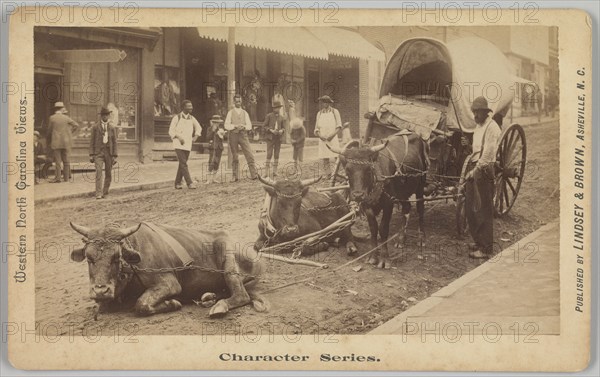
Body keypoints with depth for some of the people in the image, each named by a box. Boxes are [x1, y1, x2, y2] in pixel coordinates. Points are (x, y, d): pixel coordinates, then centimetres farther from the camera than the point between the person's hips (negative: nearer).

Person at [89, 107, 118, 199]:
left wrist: (114, 156, -1)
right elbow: (92, 141, 5)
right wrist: (91, 155, -3)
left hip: (109, 152, 2)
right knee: (99, 172, -13)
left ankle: (105, 192, 21)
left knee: (108, 174, 6)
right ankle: (98, 194, -15)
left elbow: (114, 142, 5)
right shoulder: (95, 127, 4)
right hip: (98, 152, -2)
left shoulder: (112, 127, 6)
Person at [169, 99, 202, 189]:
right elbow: (171, 131, -5)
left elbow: (198, 127, 23)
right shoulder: (177, 118, -5)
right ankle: (189, 183, -19)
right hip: (178, 145, -5)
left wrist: (196, 136, 8)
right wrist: (179, 137, -19)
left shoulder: (191, 118, 7)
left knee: (182, 165, 8)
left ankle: (177, 183, 19)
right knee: (183, 164, -14)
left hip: (188, 145, 5)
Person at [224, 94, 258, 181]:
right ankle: (235, 176, 9)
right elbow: (226, 126, 0)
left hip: (243, 135, 1)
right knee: (235, 157, 2)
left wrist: (244, 126, -13)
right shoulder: (230, 113, 8)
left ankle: (254, 175, -12)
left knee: (250, 155, -10)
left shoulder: (245, 113, 14)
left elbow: (249, 126, 8)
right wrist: (235, 126, -14)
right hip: (233, 135, -1)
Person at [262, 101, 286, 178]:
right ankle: (267, 172, -8)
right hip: (270, 137, -4)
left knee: (277, 155, 4)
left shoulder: (281, 117, 13)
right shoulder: (269, 116, 1)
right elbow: (264, 126, -1)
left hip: (278, 137, 4)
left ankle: (275, 171, 10)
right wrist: (271, 130, -15)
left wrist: (281, 130, -2)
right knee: (269, 154, -9)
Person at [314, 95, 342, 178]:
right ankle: (328, 176, 3)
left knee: (337, 158, -12)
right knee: (324, 159, -2)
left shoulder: (334, 111, 7)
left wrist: (332, 134, -13)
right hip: (323, 139, 3)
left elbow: (339, 126, 2)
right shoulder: (319, 113, 16)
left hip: (333, 138, -3)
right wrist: (320, 135, -6)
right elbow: (316, 128, 15)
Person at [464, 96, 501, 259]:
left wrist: (475, 170, -16)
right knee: (470, 207, 12)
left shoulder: (492, 128, -12)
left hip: (484, 170, -9)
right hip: (474, 168, 9)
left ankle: (485, 249, -1)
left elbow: (488, 154, -17)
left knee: (484, 210, -6)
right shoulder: (478, 126, 18)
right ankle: (479, 241, 25)